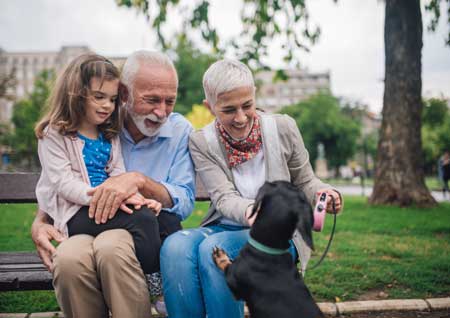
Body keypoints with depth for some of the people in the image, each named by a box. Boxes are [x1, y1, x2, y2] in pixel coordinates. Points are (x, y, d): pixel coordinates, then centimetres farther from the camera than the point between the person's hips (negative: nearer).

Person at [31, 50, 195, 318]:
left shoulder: (180, 131, 3)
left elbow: (185, 203, -5)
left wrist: (140, 180, -20)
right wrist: (40, 222, -6)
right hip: (88, 229, 2)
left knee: (111, 247, -36)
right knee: (68, 258, -33)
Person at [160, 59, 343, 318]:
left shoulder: (283, 128, 0)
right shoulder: (201, 143, -1)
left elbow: (305, 183, 8)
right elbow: (224, 197, -13)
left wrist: (324, 192, -17)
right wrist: (250, 212, -37)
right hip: (226, 227, 2)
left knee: (214, 248, -32)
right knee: (176, 246, -31)